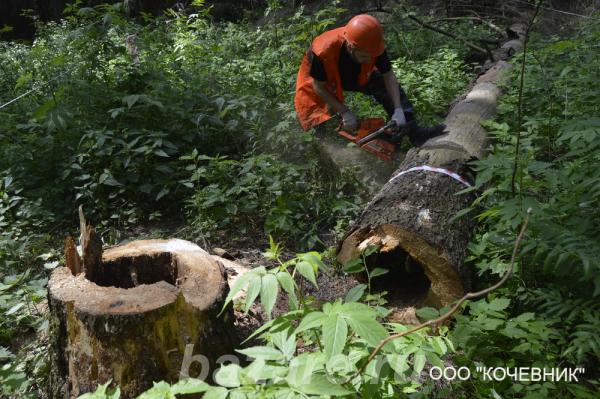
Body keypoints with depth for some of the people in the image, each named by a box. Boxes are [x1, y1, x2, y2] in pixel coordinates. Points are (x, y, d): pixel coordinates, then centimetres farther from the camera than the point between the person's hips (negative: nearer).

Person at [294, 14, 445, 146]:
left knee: (392, 88, -9)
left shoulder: (372, 46, -31)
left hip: (355, 75, 4)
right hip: (320, 81, -4)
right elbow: (319, 87, -26)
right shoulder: (323, 52, -42)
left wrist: (398, 109, -27)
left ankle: (414, 133, -6)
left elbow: (388, 76, -18)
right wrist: (345, 112, -29)